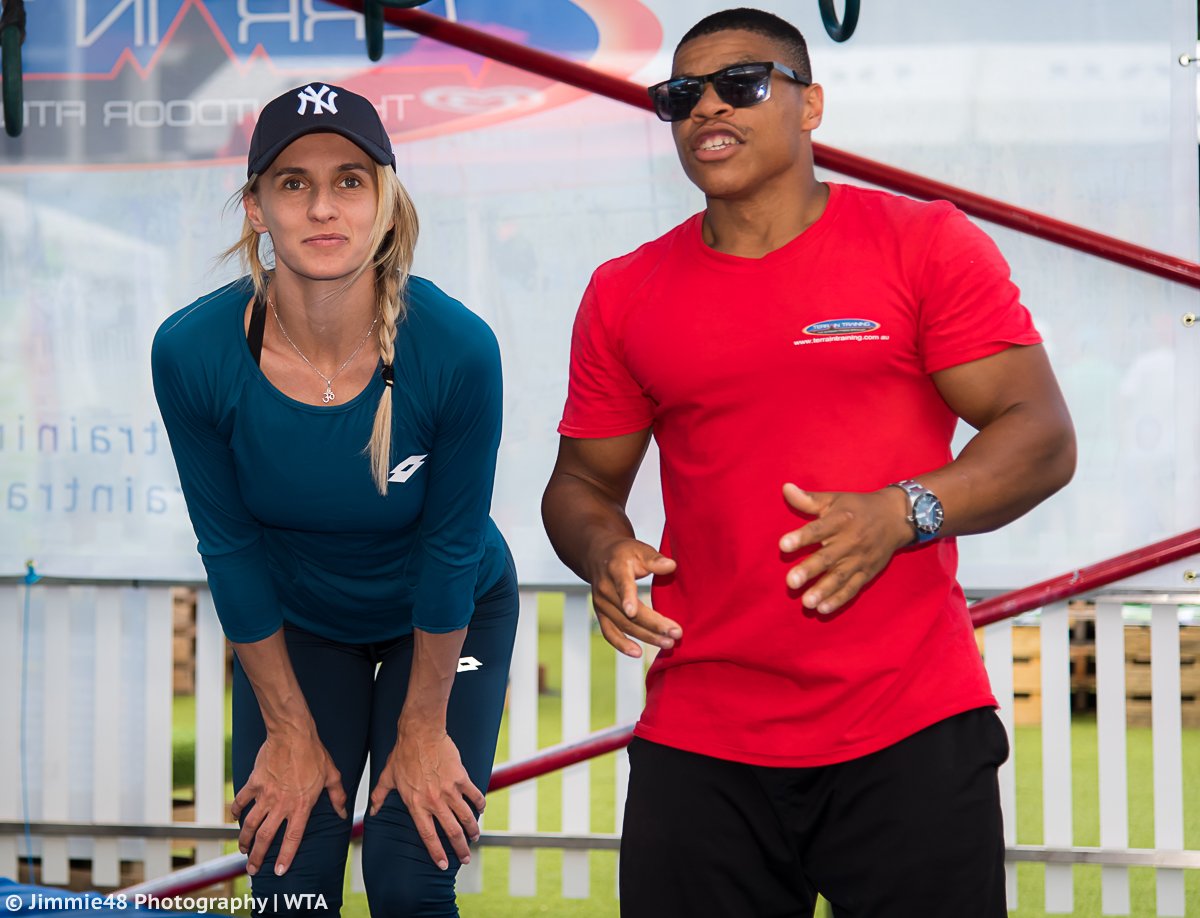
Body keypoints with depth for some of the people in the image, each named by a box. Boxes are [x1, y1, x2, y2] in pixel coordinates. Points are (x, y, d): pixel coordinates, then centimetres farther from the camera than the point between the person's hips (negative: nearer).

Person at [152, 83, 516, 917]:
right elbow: (231, 547, -13)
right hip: (293, 621, 2)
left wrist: (423, 727, -9)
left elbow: (451, 545, -19)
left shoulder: (456, 348, -31)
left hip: (448, 620, -1)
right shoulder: (192, 353, -26)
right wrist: (290, 730, -5)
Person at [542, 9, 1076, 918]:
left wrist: (903, 512, -19)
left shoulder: (925, 245, 2)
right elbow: (583, 481, 17)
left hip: (913, 735, -2)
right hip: (699, 742, 3)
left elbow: (1042, 436, -3)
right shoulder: (625, 295, 11)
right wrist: (604, 553, -6)